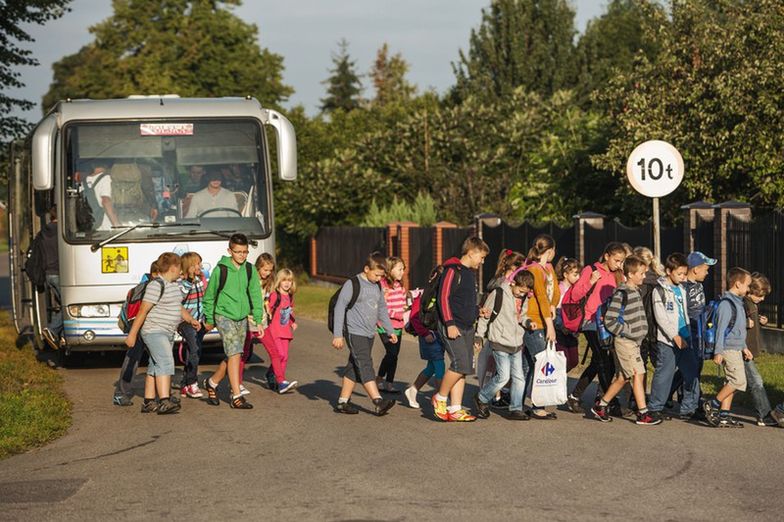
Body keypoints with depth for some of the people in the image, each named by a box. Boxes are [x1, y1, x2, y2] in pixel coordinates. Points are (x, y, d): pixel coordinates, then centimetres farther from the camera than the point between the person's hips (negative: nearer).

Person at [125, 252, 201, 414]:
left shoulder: (174, 285, 14)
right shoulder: (156, 286, -16)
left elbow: (178, 307, 30)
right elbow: (143, 311, -17)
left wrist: (191, 320, 21)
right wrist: (132, 334, -17)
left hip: (168, 334, 10)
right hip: (154, 332, -10)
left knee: (155, 367, 11)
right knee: (166, 363, -21)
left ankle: (148, 402, 15)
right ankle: (164, 402, -28)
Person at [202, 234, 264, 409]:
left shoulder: (250, 270, 2)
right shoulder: (221, 269, -9)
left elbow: (255, 295, 10)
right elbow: (209, 296, 2)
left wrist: (258, 319, 5)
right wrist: (209, 319, 7)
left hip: (242, 317, 5)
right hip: (224, 316, -5)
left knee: (233, 356, 10)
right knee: (234, 353, -15)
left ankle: (212, 382, 33)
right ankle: (236, 397, -12)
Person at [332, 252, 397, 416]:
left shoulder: (377, 287, 13)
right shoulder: (352, 284, -9)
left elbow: (382, 309, 25)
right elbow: (339, 308, -10)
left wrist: (390, 330, 22)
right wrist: (337, 335, -13)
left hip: (369, 334, 8)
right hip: (354, 333, -8)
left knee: (354, 368, 10)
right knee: (365, 365, -16)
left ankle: (342, 402, 16)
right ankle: (378, 402, -26)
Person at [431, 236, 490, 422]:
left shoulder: (470, 273, 20)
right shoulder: (453, 270, -9)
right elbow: (443, 298, -15)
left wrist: (478, 311, 11)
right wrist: (450, 324, -22)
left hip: (467, 328, 9)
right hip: (452, 327, -9)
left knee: (465, 368, 4)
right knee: (461, 364, -17)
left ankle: (455, 410, 7)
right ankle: (440, 398, 1)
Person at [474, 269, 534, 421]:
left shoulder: (523, 297, 8)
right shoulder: (499, 293, -11)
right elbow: (485, 315, -6)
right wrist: (479, 336, -5)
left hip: (516, 343, 7)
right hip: (500, 342, -6)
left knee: (519, 376, 3)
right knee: (503, 376, -9)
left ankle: (516, 409, 10)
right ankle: (481, 399, 11)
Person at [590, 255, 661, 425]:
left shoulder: (635, 291, 13)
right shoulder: (621, 294, -16)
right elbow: (609, 321, -19)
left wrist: (641, 331, 13)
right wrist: (628, 331, -17)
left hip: (634, 341, 9)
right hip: (624, 342, -9)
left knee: (622, 377, 13)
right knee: (638, 373, -10)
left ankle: (600, 405, 24)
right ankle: (643, 414, -6)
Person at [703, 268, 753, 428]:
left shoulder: (737, 302, 17)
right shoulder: (726, 303, -14)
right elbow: (721, 329, -17)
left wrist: (744, 348, 26)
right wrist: (718, 352, -20)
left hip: (736, 349, 10)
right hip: (728, 349, -10)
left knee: (731, 382, 9)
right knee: (739, 380, -13)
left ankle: (723, 416, 11)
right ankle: (712, 405, -5)